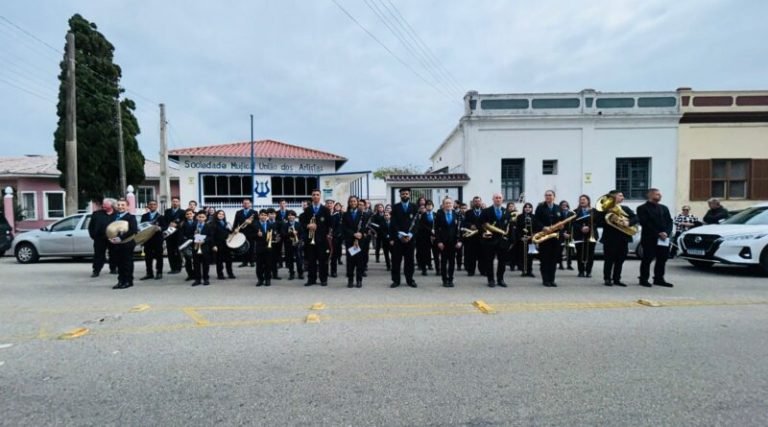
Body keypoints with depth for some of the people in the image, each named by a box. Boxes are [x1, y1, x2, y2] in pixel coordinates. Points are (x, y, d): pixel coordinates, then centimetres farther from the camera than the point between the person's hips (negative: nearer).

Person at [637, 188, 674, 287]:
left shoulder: (664, 208, 18)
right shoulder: (642, 208, -2)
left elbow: (669, 221, 11)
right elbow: (645, 223, -11)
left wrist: (666, 233, -7)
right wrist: (658, 234, -15)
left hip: (664, 238, 6)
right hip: (649, 238, -6)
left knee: (662, 260, 8)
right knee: (647, 259, -1)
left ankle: (659, 279, 18)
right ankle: (644, 279, 7)